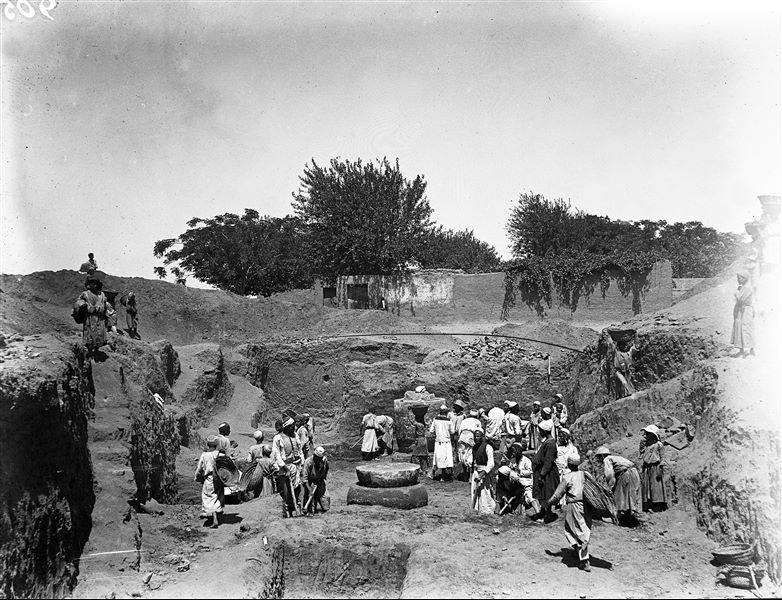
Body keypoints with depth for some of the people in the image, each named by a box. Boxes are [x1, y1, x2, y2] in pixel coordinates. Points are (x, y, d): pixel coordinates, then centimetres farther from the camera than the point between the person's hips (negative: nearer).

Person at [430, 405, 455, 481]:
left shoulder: (435, 420, -3)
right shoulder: (449, 421, -7)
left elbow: (431, 431, 0)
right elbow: (452, 432, -1)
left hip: (438, 442, 2)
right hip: (447, 442, -2)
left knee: (438, 459, 9)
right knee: (448, 458, 2)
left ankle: (436, 476, 11)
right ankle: (448, 477, 1)